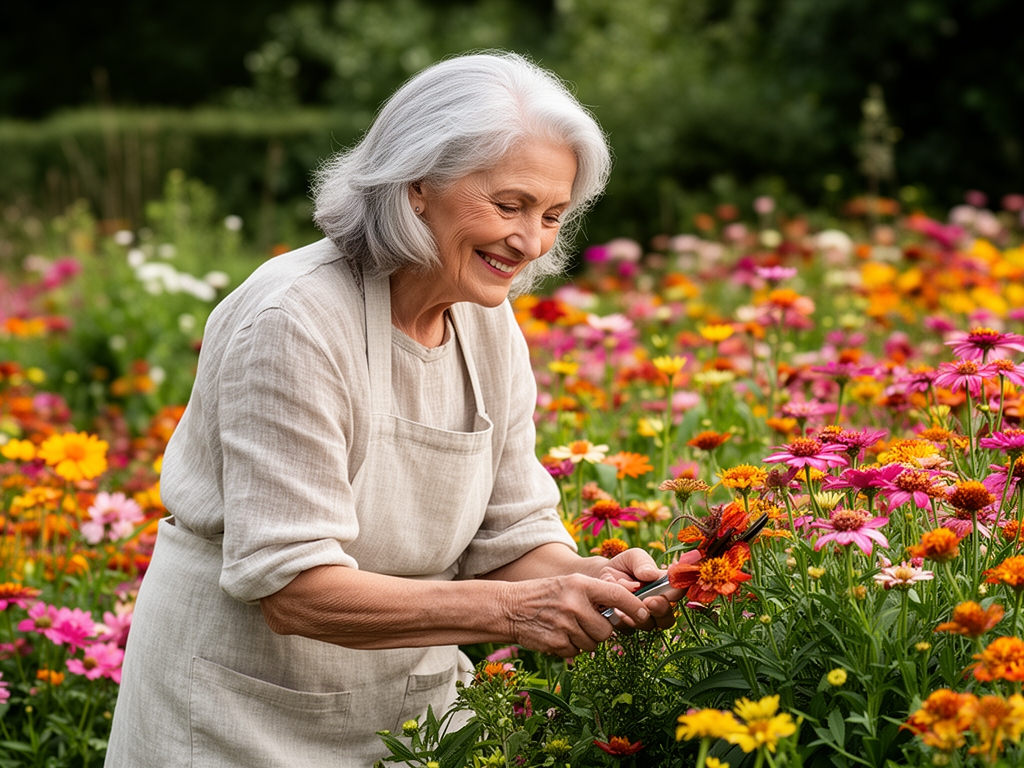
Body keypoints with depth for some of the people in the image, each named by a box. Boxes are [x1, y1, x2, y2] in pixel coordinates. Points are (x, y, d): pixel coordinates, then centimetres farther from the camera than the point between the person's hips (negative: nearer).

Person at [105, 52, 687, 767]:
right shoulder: (296, 324, -24)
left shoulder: (489, 323, -2)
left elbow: (513, 533, 0)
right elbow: (291, 586, -27)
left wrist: (591, 577, -21)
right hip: (249, 709, -6)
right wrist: (508, 609, -34)